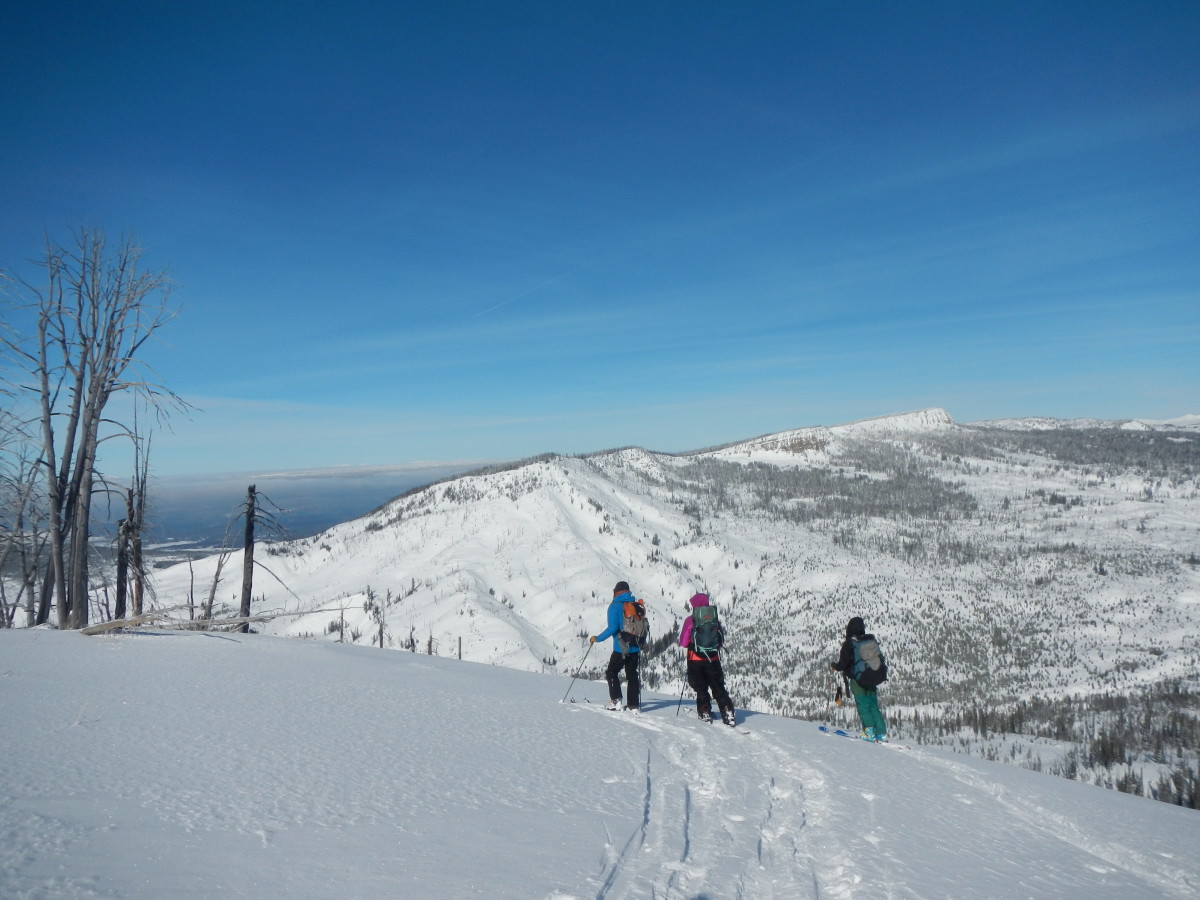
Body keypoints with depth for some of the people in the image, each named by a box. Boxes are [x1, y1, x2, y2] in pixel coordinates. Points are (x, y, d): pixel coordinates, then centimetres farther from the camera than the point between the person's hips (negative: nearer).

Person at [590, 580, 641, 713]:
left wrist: (597, 638, -8)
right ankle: (633, 705, 8)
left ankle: (616, 701, 2)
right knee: (632, 675, 11)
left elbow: (613, 628, -18)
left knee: (612, 672, 11)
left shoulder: (615, 606, -9)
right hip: (635, 648, 5)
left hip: (621, 648, -5)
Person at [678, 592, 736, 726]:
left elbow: (683, 643, -9)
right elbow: (721, 641, 6)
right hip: (713, 659, 3)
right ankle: (728, 714, 4)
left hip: (695, 660, -2)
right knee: (718, 688, 10)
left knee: (701, 688, 12)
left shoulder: (690, 621, -10)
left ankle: (705, 712, 12)